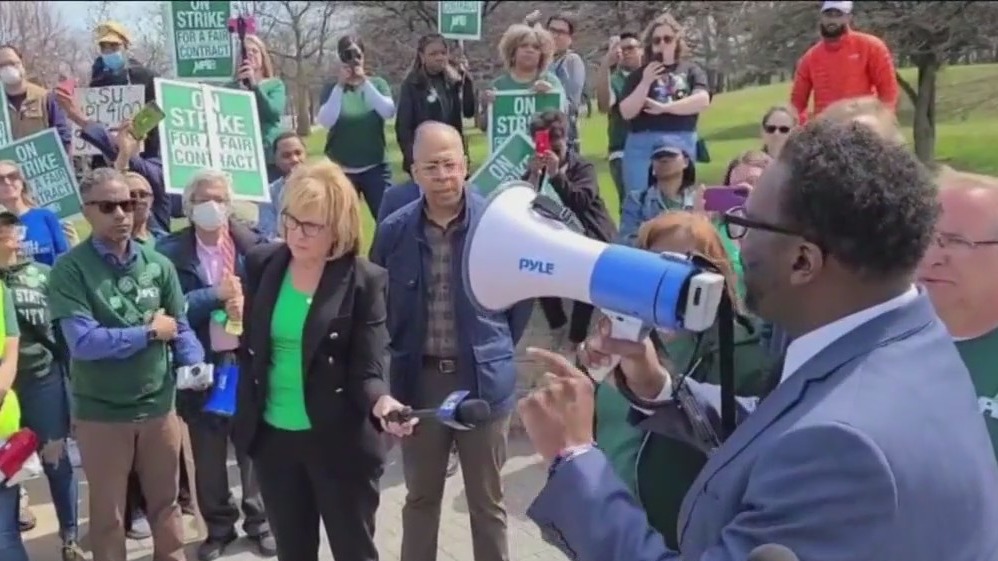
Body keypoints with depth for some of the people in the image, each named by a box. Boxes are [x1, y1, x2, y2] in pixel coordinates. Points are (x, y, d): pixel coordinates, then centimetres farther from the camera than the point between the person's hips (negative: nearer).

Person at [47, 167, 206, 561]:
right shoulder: (70, 269, -12)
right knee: (108, 512, 15)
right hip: (100, 412, -3)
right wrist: (150, 332, -13)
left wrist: (196, 367, -14)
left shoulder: (159, 265, 0)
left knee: (165, 502, 18)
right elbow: (83, 341, -21)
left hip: (159, 405, 3)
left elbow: (180, 329, 3)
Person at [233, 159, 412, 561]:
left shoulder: (364, 281, -13)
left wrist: (381, 401, -35)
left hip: (340, 441, -4)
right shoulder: (262, 264, -2)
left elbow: (369, 365, -18)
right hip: (273, 437, 4)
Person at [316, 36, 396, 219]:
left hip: (375, 167, 0)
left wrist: (365, 83, -17)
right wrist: (340, 87, -18)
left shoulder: (377, 83, 5)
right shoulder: (332, 88, 2)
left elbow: (389, 112, -12)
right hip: (341, 169, 0)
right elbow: (325, 121, -13)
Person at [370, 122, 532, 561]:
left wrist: (498, 347, 7)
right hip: (419, 379, 2)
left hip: (483, 379, -1)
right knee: (420, 497, 17)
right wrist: (401, 350, 8)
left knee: (487, 501, 13)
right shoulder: (393, 231, -5)